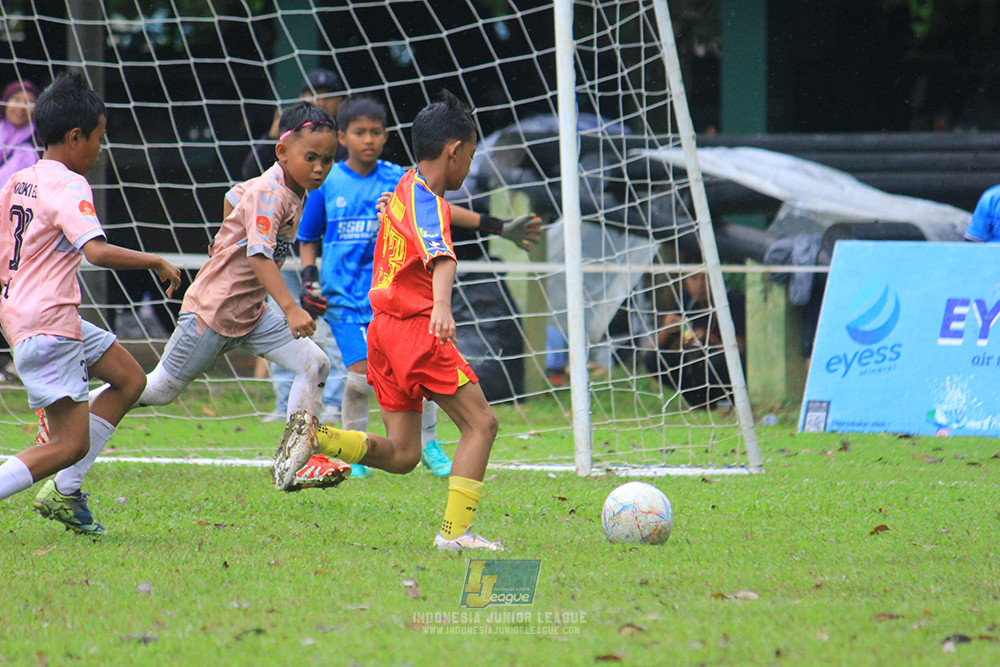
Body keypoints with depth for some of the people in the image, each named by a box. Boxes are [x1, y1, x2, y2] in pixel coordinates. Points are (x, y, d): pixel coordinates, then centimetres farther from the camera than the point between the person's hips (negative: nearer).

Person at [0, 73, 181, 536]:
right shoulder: (69, 186, -16)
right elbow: (96, 251, -29)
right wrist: (156, 262, -17)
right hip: (48, 326, -10)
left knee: (130, 379, 20)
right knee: (71, 444, -10)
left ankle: (63, 492, 18)